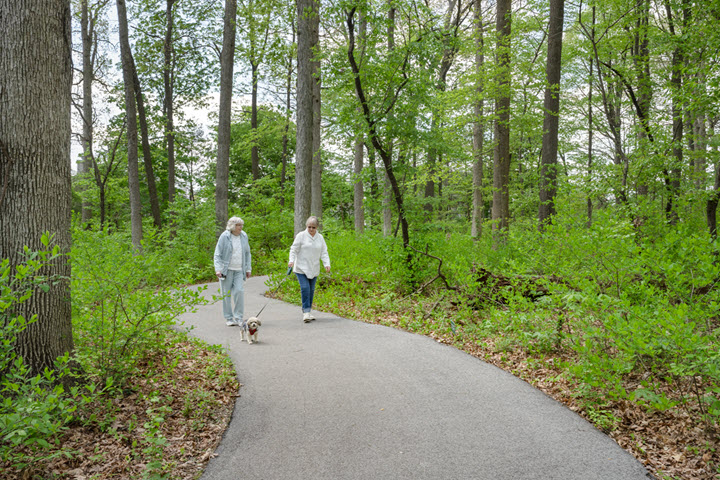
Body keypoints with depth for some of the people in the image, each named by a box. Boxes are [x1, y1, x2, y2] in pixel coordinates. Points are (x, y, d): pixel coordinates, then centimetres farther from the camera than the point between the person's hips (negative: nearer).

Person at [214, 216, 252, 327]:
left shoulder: (244, 236, 7)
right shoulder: (224, 236, -6)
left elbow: (247, 253, 16)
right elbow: (217, 254, -4)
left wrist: (248, 268, 12)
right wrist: (218, 269, -13)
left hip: (239, 270, 3)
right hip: (227, 270, -3)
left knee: (239, 291, -9)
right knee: (227, 294, 3)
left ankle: (239, 318, 2)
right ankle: (229, 318, 14)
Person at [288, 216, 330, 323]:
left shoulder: (320, 238, 9)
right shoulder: (301, 236, -3)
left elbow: (324, 253, 10)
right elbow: (294, 250, -4)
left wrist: (327, 264, -4)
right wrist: (291, 260, -19)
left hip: (314, 269, 4)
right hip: (301, 268, -4)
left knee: (311, 290, 7)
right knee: (305, 288, -14)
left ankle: (309, 311, 19)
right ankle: (306, 311, -11)